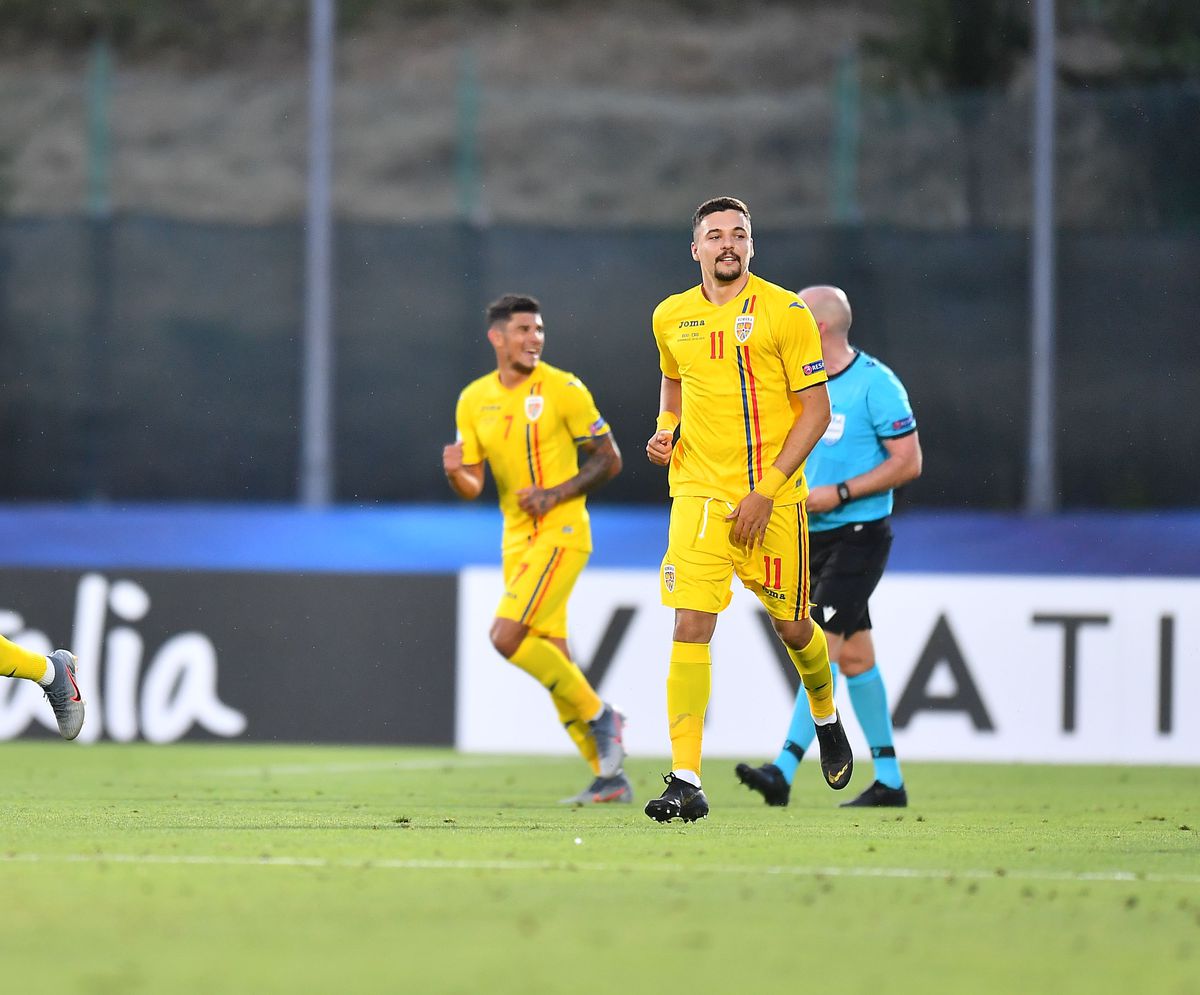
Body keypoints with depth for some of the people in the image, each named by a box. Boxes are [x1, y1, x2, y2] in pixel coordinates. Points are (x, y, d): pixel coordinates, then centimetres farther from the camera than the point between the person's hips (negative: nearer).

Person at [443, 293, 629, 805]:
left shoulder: (563, 389, -8)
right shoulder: (474, 400, 7)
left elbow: (609, 459, -4)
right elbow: (472, 488, 10)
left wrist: (556, 494, -17)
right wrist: (454, 472, -14)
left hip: (560, 533, -6)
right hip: (516, 541, 6)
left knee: (507, 636, -20)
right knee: (552, 662, 5)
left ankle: (597, 715, -4)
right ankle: (609, 776, 12)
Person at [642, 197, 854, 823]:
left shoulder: (785, 313, -6)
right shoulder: (671, 317, 7)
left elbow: (816, 409, -7)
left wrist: (766, 491, -14)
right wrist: (665, 431, 6)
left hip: (773, 496, -2)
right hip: (698, 491, 2)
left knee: (790, 625, 10)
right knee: (690, 627, -12)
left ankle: (826, 718, 44)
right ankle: (686, 782, -15)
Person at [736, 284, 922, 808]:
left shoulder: (875, 383, -12)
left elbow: (908, 462, -13)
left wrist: (837, 495, -18)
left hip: (859, 534, -8)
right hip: (811, 535, 8)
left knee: (822, 645, -15)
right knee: (854, 655, 10)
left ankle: (784, 771, -22)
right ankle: (889, 781, 16)